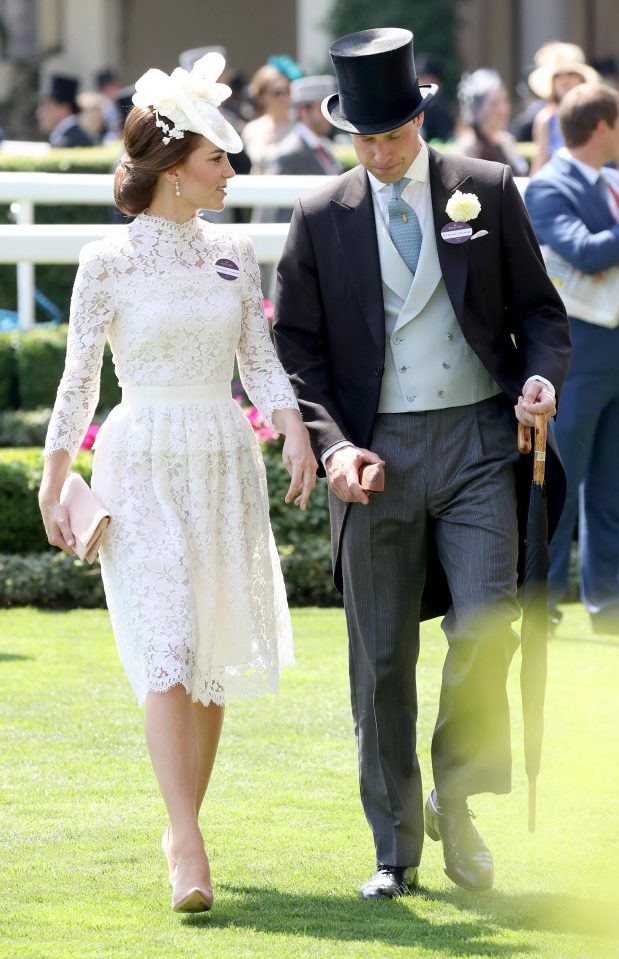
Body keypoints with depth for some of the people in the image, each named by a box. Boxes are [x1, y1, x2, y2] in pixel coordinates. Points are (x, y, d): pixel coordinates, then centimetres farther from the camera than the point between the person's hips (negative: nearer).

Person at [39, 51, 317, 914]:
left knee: (214, 653, 7)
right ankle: (190, 852, -19)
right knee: (166, 645, -13)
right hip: (141, 464, -5)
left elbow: (260, 359, 7)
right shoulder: (108, 263, -5)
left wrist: (295, 431, -11)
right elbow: (78, 380, 0)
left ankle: (183, 827, 20)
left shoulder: (233, 255, 7)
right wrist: (53, 489, -1)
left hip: (224, 462, 5)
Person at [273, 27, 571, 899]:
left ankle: (457, 803, 10)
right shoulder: (321, 219, 4)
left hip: (478, 438, -1)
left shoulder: (488, 191, 4)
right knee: (383, 661, 4)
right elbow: (296, 346, 5)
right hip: (376, 453, 1)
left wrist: (543, 375, -11)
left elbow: (538, 306, 9)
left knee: (484, 628, -14)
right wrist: (333, 443, -9)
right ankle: (395, 852, 13)